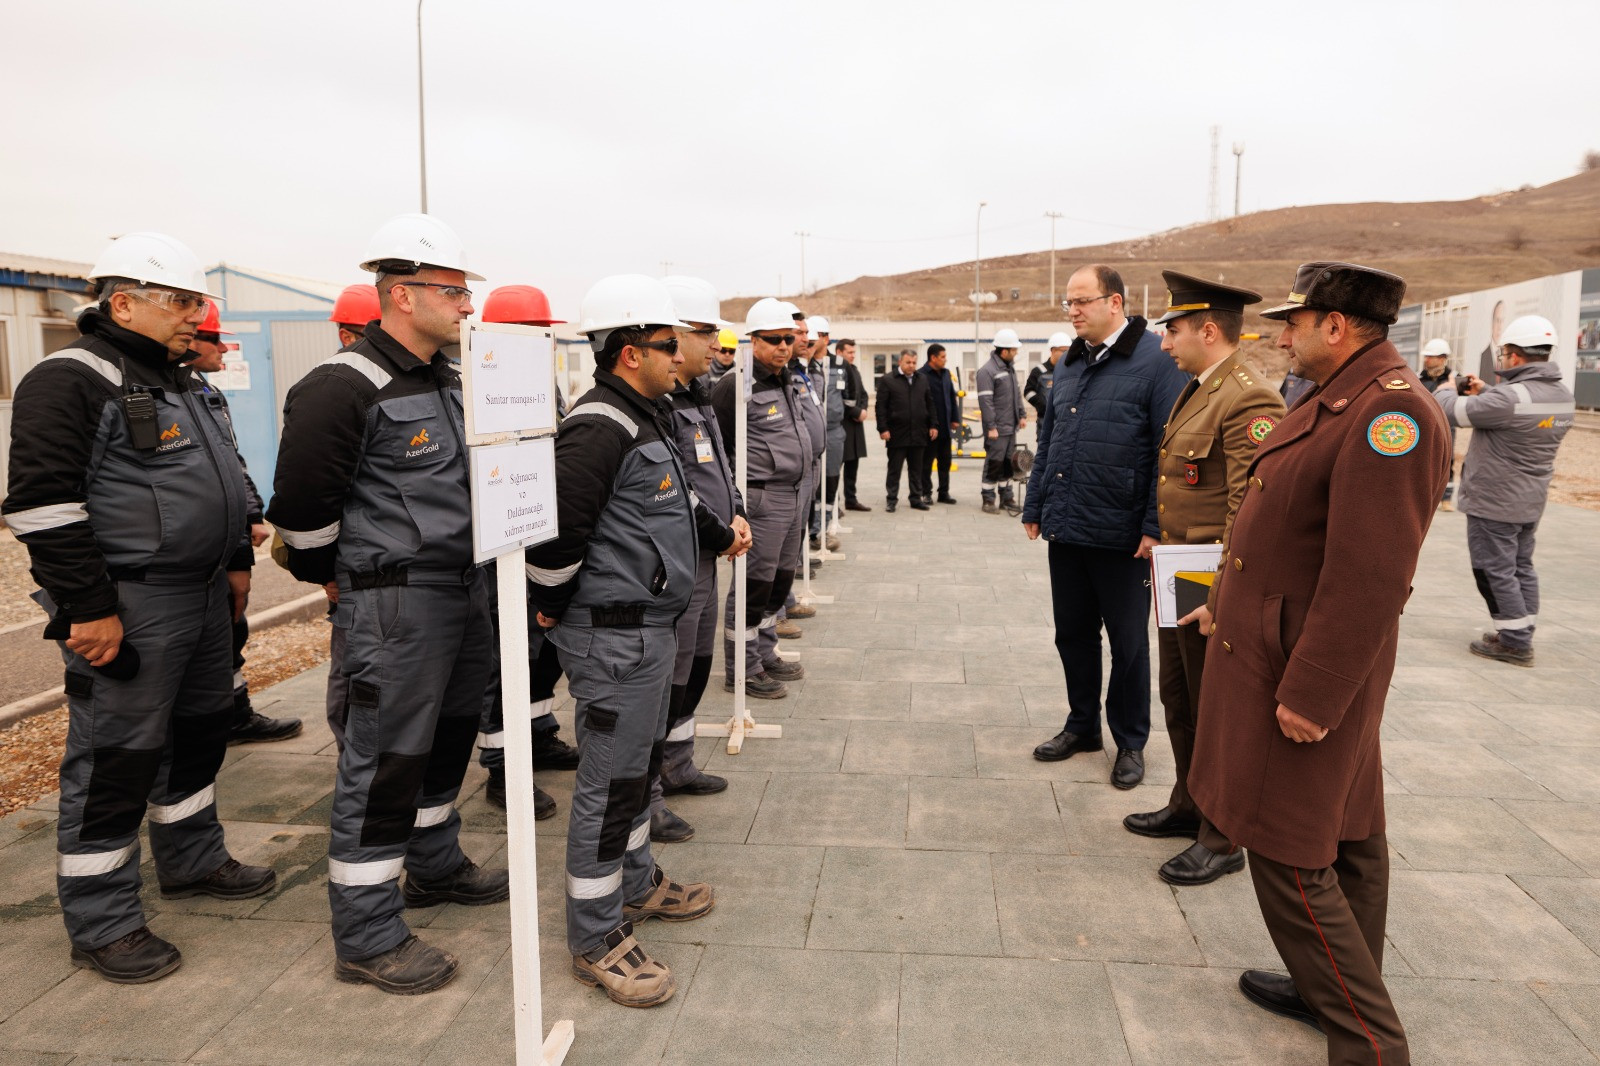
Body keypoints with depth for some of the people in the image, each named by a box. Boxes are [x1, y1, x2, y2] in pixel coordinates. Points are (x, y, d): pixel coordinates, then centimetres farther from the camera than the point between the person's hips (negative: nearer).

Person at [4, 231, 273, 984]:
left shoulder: (181, 384, 15)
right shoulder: (72, 382, -14)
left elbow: (219, 483, 25)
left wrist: (236, 561, 21)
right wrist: (87, 607, -21)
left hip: (202, 598, 9)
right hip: (129, 609, -9)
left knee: (201, 731, 19)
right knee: (116, 758, 0)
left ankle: (193, 859, 38)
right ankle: (101, 923, 13)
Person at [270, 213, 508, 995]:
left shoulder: (449, 380, 12)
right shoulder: (345, 389, -16)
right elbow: (302, 503, -14)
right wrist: (339, 580, -1)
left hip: (466, 592, 9)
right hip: (396, 604, -9)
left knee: (448, 738, 21)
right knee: (384, 761, -1)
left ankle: (436, 865, 41)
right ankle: (366, 938, 11)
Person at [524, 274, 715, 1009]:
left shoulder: (643, 418, 13)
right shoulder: (600, 428, -21)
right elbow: (553, 532, -25)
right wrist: (553, 606, -12)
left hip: (649, 625, 10)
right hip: (614, 637, -10)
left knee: (638, 764, 23)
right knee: (609, 782, 0)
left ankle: (636, 883, 41)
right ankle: (596, 937, 14)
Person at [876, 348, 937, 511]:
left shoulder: (922, 379, 12)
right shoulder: (887, 380, -2)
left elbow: (930, 404, 15)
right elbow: (881, 406, -5)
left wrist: (933, 425, 7)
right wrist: (883, 428, -12)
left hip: (918, 434, 4)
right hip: (897, 434, -4)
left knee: (917, 469, 10)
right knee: (894, 469, 3)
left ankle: (916, 498, 19)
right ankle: (891, 500, 9)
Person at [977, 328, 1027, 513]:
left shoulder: (1010, 368, 13)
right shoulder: (987, 371, -15)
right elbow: (985, 401, -19)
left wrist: (1022, 415, 13)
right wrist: (991, 427, -21)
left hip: (1011, 426, 9)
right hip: (997, 428, -9)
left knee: (1008, 462, 15)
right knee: (994, 463, -3)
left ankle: (1007, 497, 25)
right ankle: (988, 500, 6)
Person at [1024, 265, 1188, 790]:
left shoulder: (1157, 361, -10)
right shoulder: (1068, 364, 12)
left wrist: (1156, 526, -16)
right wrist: (1034, 507, 16)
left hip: (1122, 536, -6)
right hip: (1065, 530, 6)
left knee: (1127, 641, 8)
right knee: (1072, 632, 15)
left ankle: (1130, 742, 25)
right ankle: (1082, 725, 33)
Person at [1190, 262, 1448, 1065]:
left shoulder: (1391, 414, -23)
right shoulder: (1338, 400, 10)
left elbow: (1370, 581, -26)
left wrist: (1311, 695, -23)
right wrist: (1236, 602, 19)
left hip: (1306, 675, -10)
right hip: (1270, 652, 10)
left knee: (1290, 857, -1)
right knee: (1343, 841, 21)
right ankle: (1333, 989, 37)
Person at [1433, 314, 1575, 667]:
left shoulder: (1510, 397, -25)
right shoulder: (1562, 395, 3)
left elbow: (1452, 411, -18)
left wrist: (1446, 390, 4)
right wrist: (1485, 391, 15)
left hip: (1493, 502, -9)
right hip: (1530, 503, 9)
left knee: (1495, 571, 0)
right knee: (1521, 568, 18)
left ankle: (1514, 642, 4)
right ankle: (1521, 635, 26)